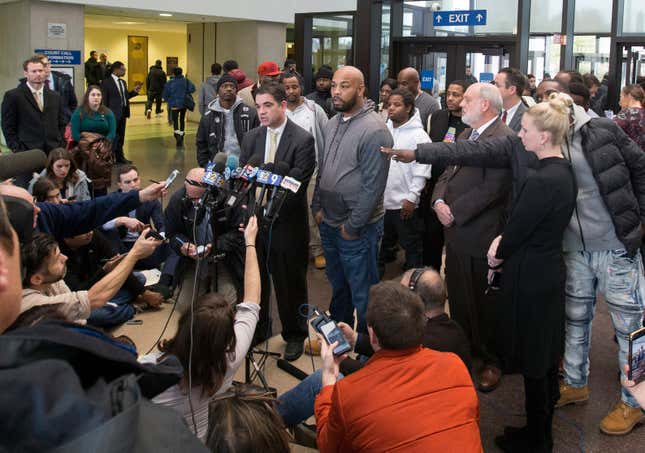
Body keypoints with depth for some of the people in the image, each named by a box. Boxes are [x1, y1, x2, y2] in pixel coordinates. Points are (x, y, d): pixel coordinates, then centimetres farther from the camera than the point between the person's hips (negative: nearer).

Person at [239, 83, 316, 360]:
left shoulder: (303, 140, -12)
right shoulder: (251, 137, 6)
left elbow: (298, 182, -18)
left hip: (287, 223, -5)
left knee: (290, 282, 9)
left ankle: (294, 335, 29)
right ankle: (258, 329, 38)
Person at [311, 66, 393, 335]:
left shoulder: (374, 131, -18)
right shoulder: (332, 124, 7)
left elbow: (373, 185, -19)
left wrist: (353, 225, -16)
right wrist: (317, 207, 7)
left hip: (357, 229, -7)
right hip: (328, 223, 7)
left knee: (361, 292, 7)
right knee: (338, 285, 23)